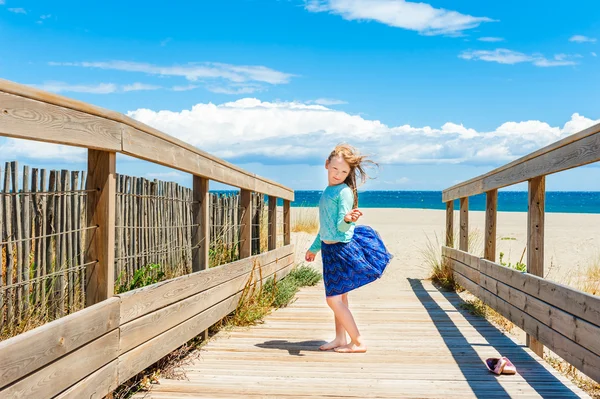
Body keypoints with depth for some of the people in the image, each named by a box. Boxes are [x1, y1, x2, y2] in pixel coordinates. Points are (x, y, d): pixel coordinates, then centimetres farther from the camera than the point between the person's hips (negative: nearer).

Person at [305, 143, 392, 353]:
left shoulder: (344, 192, -13)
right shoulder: (328, 190, 12)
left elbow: (341, 227, -19)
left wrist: (348, 219, -41)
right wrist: (314, 248, 29)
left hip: (342, 249, -8)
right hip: (330, 249, 8)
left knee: (333, 299, -8)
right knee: (339, 297, 14)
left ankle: (358, 342, 2)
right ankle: (340, 339, 24)